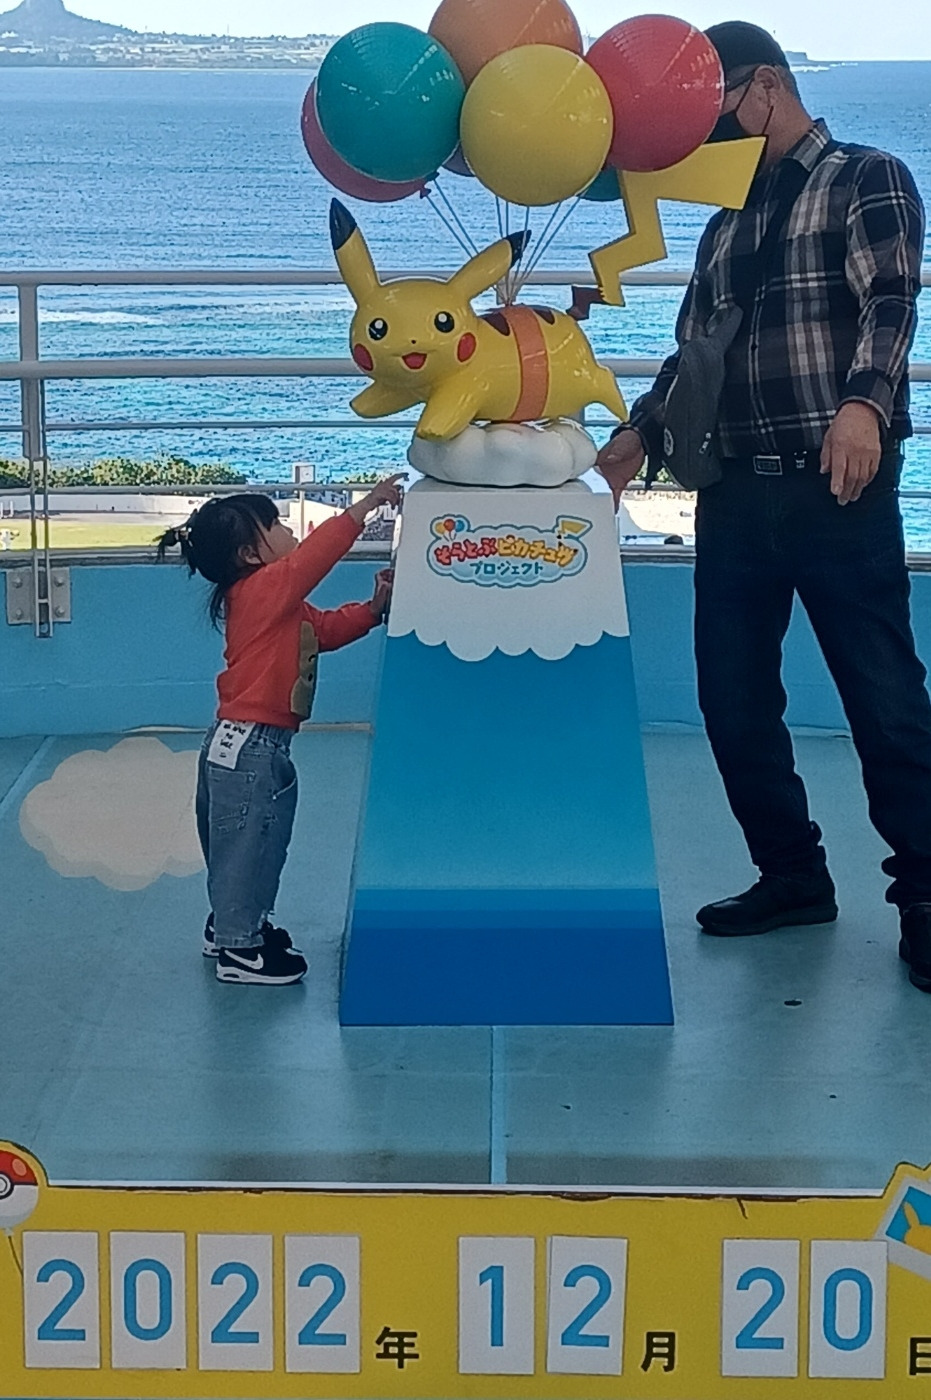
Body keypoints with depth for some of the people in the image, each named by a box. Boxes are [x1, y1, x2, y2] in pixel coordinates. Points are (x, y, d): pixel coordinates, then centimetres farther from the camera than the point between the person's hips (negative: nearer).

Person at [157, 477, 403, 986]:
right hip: (248, 748, -11)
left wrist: (374, 608, 5)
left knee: (253, 846, 22)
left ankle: (230, 926, 37)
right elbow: (315, 554, -31)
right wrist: (365, 506, -28)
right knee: (247, 846, 1)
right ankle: (240, 950, 11)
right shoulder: (262, 591, -19)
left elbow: (324, 628, 20)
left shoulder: (278, 601, 12)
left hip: (250, 746, 11)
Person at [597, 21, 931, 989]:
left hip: (838, 488, -7)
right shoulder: (727, 226, 22)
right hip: (735, 493, 7)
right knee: (733, 700, 8)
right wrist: (640, 436, 13)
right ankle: (792, 876, 22)